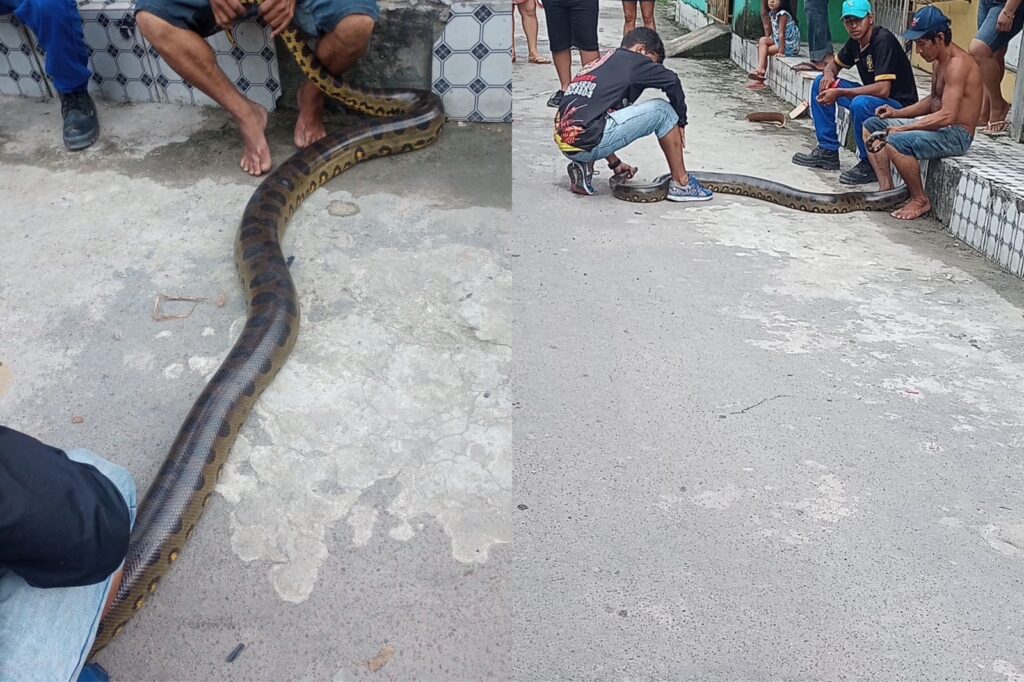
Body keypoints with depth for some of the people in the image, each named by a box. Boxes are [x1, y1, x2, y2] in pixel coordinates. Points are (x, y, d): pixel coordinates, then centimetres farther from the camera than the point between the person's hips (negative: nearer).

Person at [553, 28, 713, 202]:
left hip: (564, 143, 8)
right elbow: (672, 80, -3)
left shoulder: (597, 64, 28)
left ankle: (583, 167, 16)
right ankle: (681, 184, 10)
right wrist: (681, 121, 13)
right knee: (662, 110, 4)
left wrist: (614, 162, 36)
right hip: (587, 143, -8)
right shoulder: (632, 60, 6)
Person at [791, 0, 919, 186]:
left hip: (898, 105, -9)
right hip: (871, 97, 9)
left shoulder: (883, 40, -23)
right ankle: (828, 151, 7)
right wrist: (829, 74, -6)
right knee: (821, 84, 5)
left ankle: (869, 165, -17)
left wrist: (839, 93, -31)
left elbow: (883, 89, -32)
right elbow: (834, 64, 20)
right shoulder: (855, 42, 2)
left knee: (860, 104, -39)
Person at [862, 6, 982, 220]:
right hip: (937, 125, 11)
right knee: (871, 127, 8)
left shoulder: (957, 64, -22)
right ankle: (886, 188, 2)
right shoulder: (940, 62, 9)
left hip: (956, 134, -11)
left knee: (896, 143, -33)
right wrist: (898, 113, 7)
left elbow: (947, 116, -29)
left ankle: (920, 200, -12)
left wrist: (902, 129, -25)